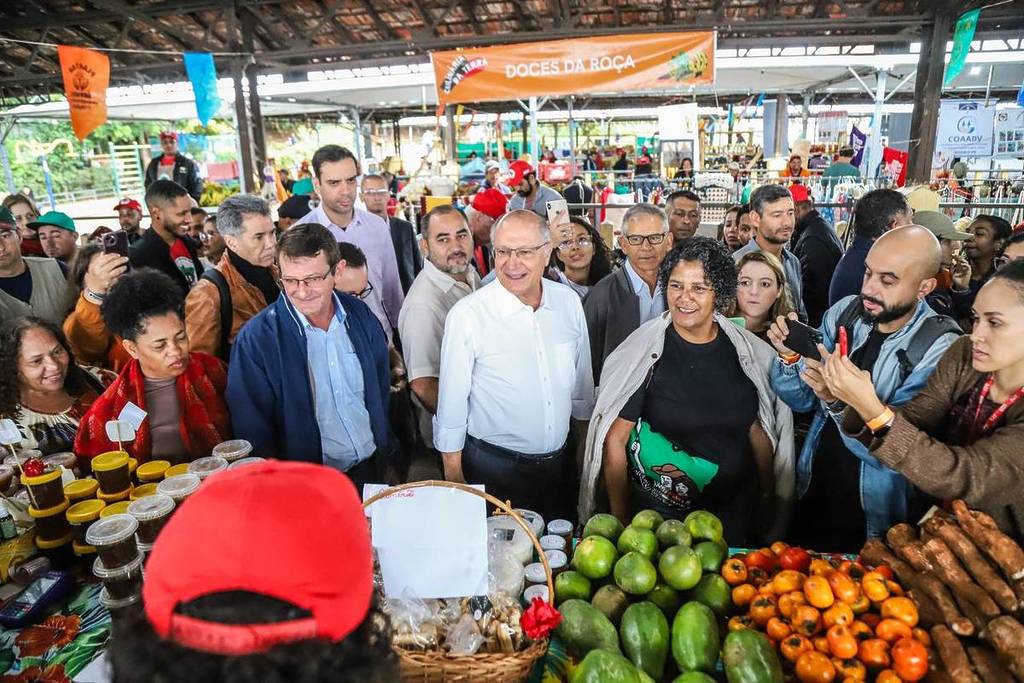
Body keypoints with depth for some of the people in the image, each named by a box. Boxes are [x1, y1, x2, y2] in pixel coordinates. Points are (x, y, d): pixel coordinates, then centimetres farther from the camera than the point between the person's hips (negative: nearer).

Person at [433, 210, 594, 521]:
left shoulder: (569, 301, -4)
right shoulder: (467, 314, -18)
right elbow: (452, 403, -11)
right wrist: (454, 479, -6)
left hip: (559, 461, 5)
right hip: (492, 468, -4)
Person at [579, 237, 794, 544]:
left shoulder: (745, 351, -5)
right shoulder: (643, 350, -15)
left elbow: (758, 434, 5)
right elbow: (615, 440, -13)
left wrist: (768, 503, 6)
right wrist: (620, 519, -12)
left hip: (732, 511, 3)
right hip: (656, 513, -3)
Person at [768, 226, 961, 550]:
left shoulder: (940, 348, -20)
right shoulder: (844, 312, -8)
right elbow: (803, 402, -2)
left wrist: (839, 401, -38)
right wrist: (790, 357, -21)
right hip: (812, 488, 4)